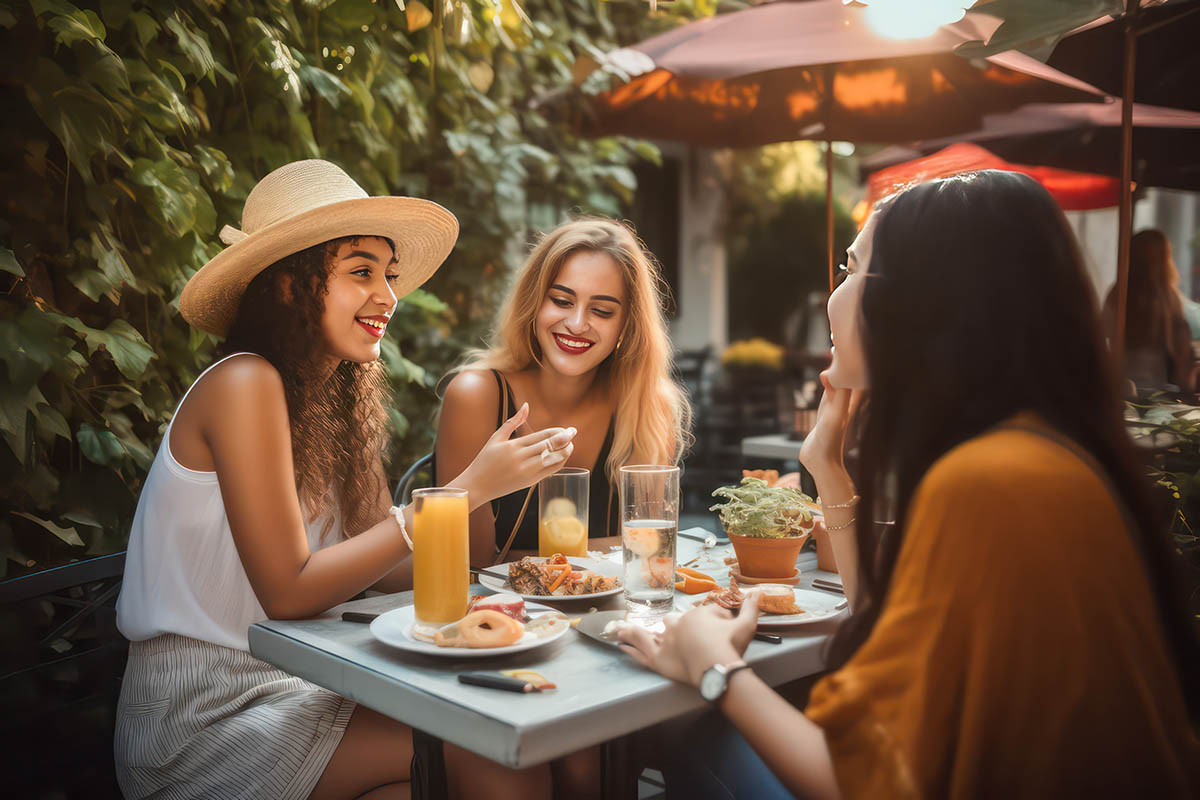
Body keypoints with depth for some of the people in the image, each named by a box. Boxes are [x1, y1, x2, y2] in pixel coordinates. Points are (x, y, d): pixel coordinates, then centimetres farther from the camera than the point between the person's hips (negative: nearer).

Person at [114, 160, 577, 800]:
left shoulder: (328, 398, 9)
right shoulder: (245, 385, -16)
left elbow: (369, 564, 2)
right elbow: (288, 592, -21)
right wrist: (467, 488, -22)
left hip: (282, 686, 7)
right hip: (205, 720, -7)